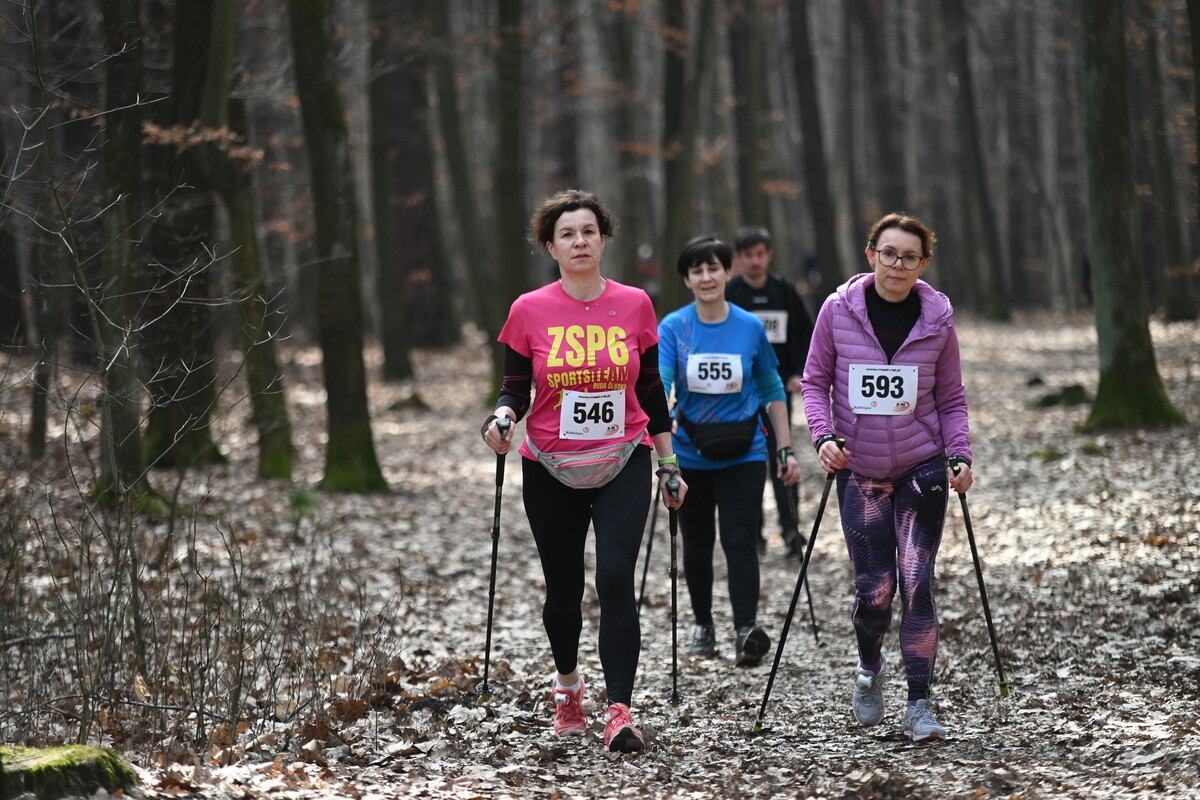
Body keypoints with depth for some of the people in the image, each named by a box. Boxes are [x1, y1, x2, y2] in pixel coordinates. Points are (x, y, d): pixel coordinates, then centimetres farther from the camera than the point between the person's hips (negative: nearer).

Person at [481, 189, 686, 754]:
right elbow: (516, 388, 3)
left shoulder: (634, 305, 2)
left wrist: (668, 466, 11)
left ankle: (619, 711, -16)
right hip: (551, 470, 0)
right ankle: (567, 684, 38)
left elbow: (651, 391, 9)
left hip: (623, 464, 0)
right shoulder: (529, 311, -2)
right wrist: (502, 416, -19)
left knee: (616, 578, -16)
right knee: (563, 589, 10)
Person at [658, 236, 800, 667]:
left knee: (739, 539, -14)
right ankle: (703, 626, 29)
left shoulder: (750, 327, -1)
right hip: (690, 454, 1)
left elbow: (771, 389, 9)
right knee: (697, 543, 12)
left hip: (743, 454, -1)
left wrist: (786, 449, 7)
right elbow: (660, 381, -18)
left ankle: (747, 630, -22)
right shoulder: (673, 328, -4)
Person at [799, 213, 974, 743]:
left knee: (917, 582, -8)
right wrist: (823, 435, -11)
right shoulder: (839, 310, -4)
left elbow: (951, 399, 6)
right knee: (874, 588, -1)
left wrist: (960, 454, -7)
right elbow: (815, 381, 4)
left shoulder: (938, 319, -2)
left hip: (922, 468, 0)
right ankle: (869, 668, 31)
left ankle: (919, 703, 1)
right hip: (860, 470, 0)